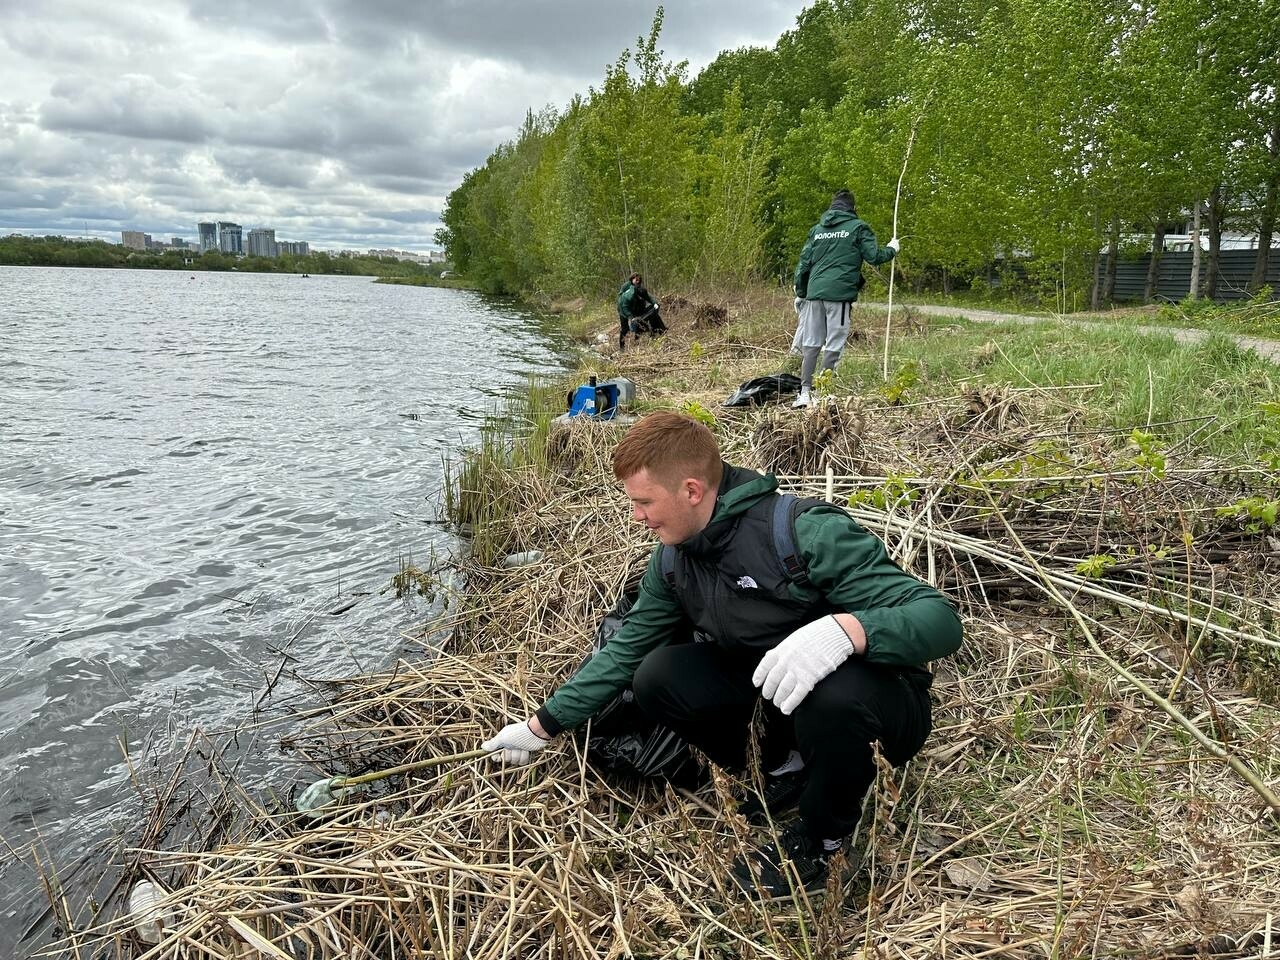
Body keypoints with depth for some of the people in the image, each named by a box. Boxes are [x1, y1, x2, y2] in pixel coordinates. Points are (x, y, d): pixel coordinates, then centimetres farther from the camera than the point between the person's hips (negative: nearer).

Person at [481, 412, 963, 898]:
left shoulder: (810, 534, -28)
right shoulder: (674, 561, -6)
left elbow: (940, 619, -31)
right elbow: (624, 651, 5)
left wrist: (845, 629, -50)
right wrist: (541, 727, 7)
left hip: (879, 695, -5)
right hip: (773, 693, 6)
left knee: (834, 693, -39)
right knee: (658, 678, -15)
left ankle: (823, 833, -7)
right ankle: (787, 767, 6)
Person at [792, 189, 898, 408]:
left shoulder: (817, 229, 17)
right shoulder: (857, 227, 3)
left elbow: (804, 262, 15)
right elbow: (873, 256, -1)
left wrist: (800, 292, 24)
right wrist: (891, 249, 20)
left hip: (814, 292, 5)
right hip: (840, 292, -5)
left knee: (811, 343, 7)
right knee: (834, 345, -1)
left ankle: (805, 392, 3)